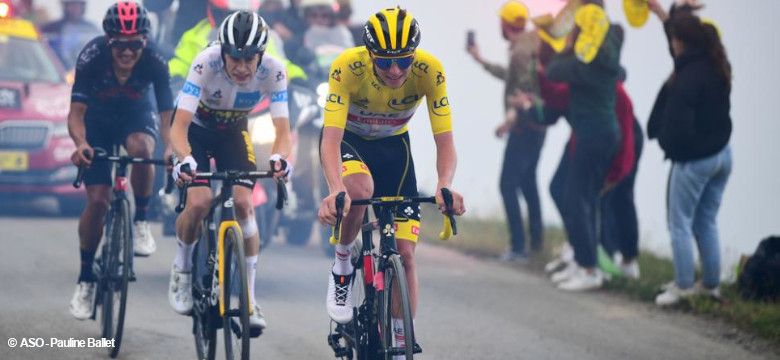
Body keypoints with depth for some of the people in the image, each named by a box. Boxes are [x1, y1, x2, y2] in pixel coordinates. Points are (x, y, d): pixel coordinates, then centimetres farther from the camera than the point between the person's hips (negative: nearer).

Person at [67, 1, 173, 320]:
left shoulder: (154, 63, -28)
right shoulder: (92, 58, -31)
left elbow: (167, 115, -28)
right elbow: (76, 112, -32)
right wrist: (80, 144, -52)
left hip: (135, 116, 0)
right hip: (97, 120, 0)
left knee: (140, 149, -36)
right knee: (97, 201, -11)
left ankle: (140, 222, -13)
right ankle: (85, 279, 6)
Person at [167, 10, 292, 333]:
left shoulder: (273, 71, -29)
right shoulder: (206, 63, -36)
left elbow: (282, 129, -32)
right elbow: (179, 125, -39)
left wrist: (279, 157, -55)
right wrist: (185, 159, -59)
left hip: (232, 132, 2)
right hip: (196, 129, -2)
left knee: (244, 203, -17)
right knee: (199, 203, -22)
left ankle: (249, 297, -7)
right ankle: (182, 269, 8)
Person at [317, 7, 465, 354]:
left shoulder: (429, 71, -29)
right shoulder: (347, 67, -34)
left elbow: (445, 141, -28)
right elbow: (331, 139, -39)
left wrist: (445, 186, -48)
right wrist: (335, 190, -57)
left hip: (392, 143, 2)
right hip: (348, 139, -2)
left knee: (404, 252, -7)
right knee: (359, 188, -37)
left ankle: (400, 345, 4)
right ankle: (342, 265, -9)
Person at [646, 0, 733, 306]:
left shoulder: (687, 79, -26)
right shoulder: (716, 67, 0)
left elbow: (677, 126, -24)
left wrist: (670, 147, -2)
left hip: (693, 160, -8)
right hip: (722, 154, 8)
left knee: (680, 223, 6)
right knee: (707, 222, 17)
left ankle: (684, 286, 10)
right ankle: (711, 284, 23)